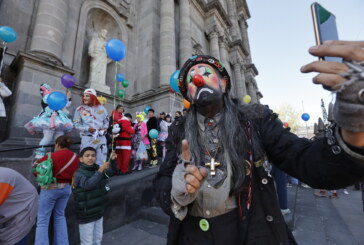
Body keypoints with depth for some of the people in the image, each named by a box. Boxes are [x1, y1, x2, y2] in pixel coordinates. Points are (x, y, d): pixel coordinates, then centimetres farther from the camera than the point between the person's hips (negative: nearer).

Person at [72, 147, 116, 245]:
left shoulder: (97, 168, 0)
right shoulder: (79, 173, -19)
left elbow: (111, 172, -2)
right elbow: (88, 184, -35)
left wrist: (112, 160, -18)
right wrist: (100, 170, -42)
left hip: (98, 211, 6)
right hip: (86, 214, -6)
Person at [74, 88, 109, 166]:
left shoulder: (101, 108, 8)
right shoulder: (80, 109, 4)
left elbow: (106, 121, 14)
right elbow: (76, 124, 1)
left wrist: (105, 128, -5)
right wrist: (87, 128, -14)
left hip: (101, 138, 2)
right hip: (87, 138, -1)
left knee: (102, 161, 5)